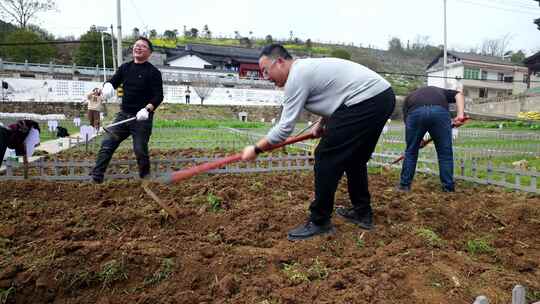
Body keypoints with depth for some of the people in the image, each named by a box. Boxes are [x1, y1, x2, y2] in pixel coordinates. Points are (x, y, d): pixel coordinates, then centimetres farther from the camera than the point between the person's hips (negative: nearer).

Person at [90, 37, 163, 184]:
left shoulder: (153, 72, -5)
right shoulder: (125, 67, 11)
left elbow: (158, 96, -9)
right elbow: (113, 81, 11)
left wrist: (147, 109, -25)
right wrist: (107, 85, -13)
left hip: (142, 118, -5)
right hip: (123, 114, 5)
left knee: (140, 150, -1)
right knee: (107, 144, -2)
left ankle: (145, 178, 21)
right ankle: (96, 177, 4)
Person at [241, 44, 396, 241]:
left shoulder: (297, 77, -9)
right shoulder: (307, 67, 20)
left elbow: (284, 128, -11)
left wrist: (256, 149, -1)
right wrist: (321, 124, 25)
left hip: (367, 102, -11)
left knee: (326, 157, -5)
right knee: (354, 157, 21)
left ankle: (319, 222, 3)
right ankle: (362, 213, 30)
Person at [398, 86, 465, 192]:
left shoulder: (409, 97, 39)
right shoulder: (440, 91, 42)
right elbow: (458, 95, 23)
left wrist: (417, 140, 37)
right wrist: (460, 115, 10)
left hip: (415, 112, 0)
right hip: (440, 112, 0)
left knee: (411, 152, 17)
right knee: (445, 153, 14)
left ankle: (404, 185, 24)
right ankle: (448, 188, 19)